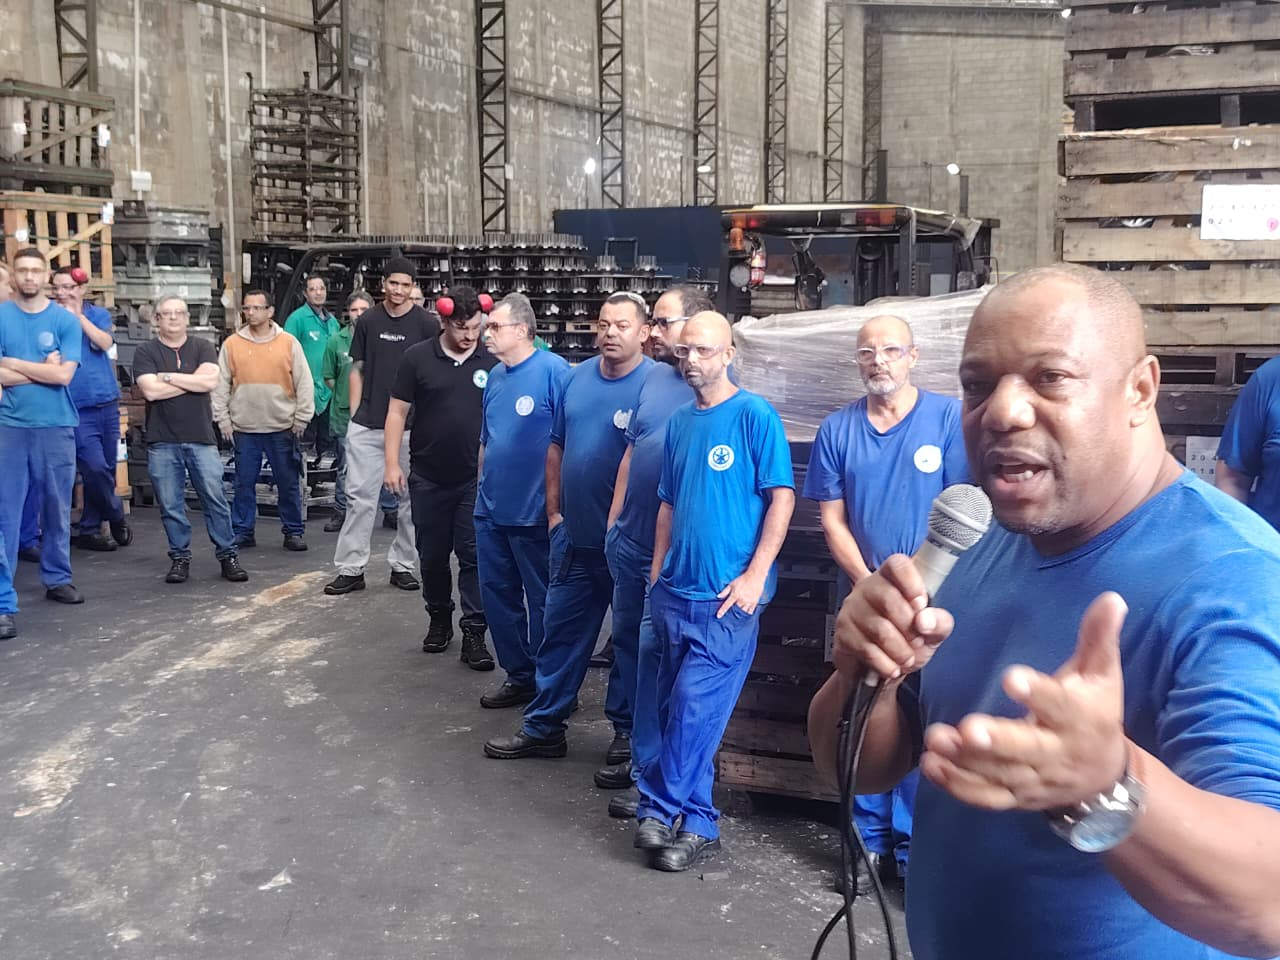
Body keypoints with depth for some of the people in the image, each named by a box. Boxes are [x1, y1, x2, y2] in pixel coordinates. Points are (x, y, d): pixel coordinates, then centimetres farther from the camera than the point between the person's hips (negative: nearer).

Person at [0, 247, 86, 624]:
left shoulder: (66, 320, 1)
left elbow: (64, 375, -9)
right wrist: (44, 370, -8)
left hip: (56, 426, 1)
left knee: (58, 508, 12)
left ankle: (57, 578, 28)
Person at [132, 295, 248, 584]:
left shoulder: (203, 348, 8)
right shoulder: (145, 352, 5)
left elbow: (210, 381, -10)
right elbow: (151, 390, -10)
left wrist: (168, 376, -7)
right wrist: (193, 380, -5)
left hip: (201, 438, 0)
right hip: (162, 442, 0)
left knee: (215, 499, 0)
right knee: (170, 505, 4)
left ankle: (228, 555, 8)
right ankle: (180, 557, 16)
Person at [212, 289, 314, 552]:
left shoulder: (289, 343, 0)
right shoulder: (232, 344, 3)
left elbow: (304, 384, 1)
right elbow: (221, 386, 6)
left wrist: (301, 419, -2)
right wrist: (223, 421, 1)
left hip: (282, 428, -1)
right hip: (244, 429, 1)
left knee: (289, 483, 4)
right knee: (244, 484, 6)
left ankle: (293, 531, 14)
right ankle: (242, 532, 17)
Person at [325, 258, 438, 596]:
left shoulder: (426, 324, 0)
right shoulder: (367, 322, 7)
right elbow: (357, 369, 12)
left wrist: (428, 421, -2)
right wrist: (353, 415, 6)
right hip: (366, 425, 1)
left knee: (409, 498, 6)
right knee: (359, 496, 1)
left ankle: (402, 565, 17)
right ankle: (351, 569, 6)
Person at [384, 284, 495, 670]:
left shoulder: (491, 362, -1)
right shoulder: (417, 357, -3)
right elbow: (398, 412, 0)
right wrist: (392, 463, -5)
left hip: (476, 478, -1)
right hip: (428, 478, 1)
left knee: (474, 556, 0)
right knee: (432, 555, 13)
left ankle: (474, 633, 6)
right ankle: (439, 618, 32)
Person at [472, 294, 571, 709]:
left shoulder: (554, 370, -15)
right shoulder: (495, 376, 10)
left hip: (533, 513, -8)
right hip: (491, 509, 8)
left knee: (542, 601, 5)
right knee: (497, 595, 14)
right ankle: (518, 676, 29)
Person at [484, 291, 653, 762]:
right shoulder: (578, 377, 6)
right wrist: (554, 511, 12)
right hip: (575, 536, 6)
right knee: (561, 632, 13)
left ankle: (629, 730, 25)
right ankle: (543, 727, 24)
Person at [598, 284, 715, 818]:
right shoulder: (655, 378, 10)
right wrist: (615, 520, 15)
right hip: (630, 541, 8)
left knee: (654, 652, -3)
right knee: (628, 644, 16)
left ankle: (650, 772, 9)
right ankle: (642, 752, 31)